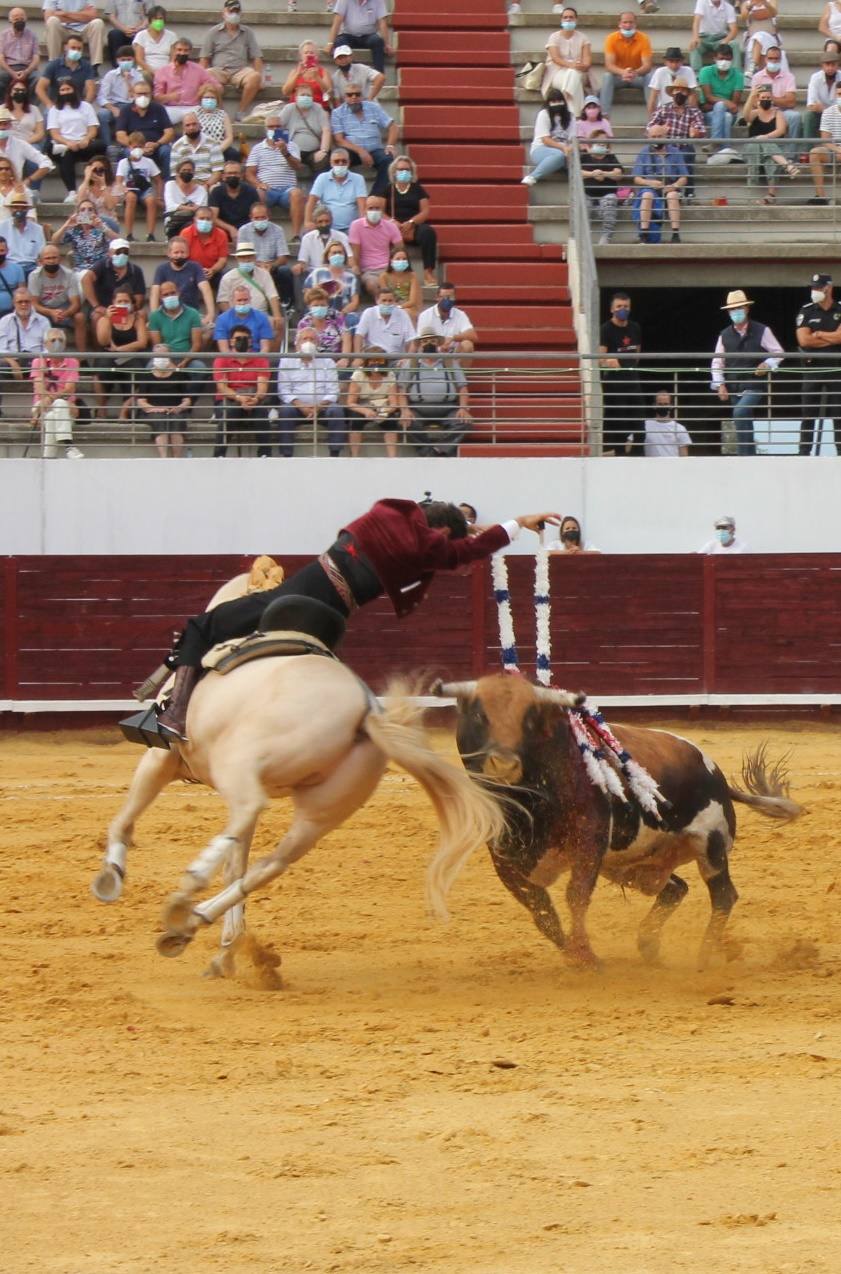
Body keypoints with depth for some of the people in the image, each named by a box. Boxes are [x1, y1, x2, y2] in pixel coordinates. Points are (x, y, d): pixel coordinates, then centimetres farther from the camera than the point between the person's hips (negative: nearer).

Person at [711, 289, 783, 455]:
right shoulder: (725, 336, 9)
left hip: (754, 386, -5)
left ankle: (745, 454, -24)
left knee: (739, 413, -27)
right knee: (745, 427, 7)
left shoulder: (762, 331, -1)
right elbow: (717, 363, 11)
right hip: (734, 388, 5)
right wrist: (720, 384, -2)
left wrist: (768, 364, -16)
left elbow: (778, 353, 4)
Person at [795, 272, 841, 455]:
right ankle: (804, 452, 3)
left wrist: (818, 334, -6)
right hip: (812, 366, 0)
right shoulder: (806, 312, 4)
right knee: (808, 413, 0)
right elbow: (803, 340, -7)